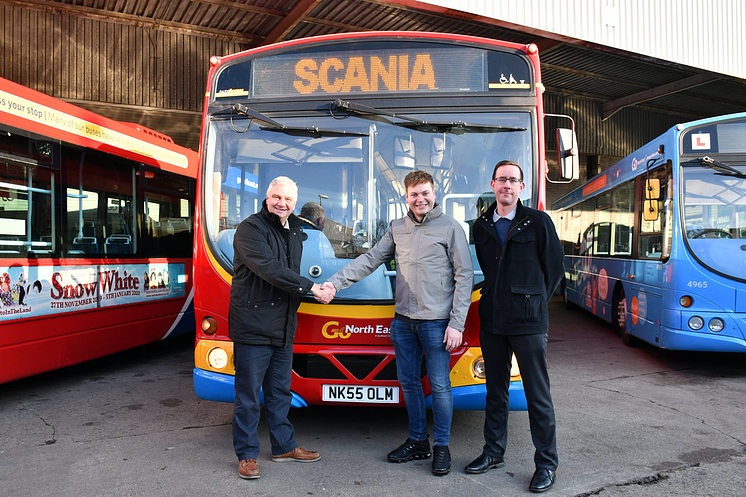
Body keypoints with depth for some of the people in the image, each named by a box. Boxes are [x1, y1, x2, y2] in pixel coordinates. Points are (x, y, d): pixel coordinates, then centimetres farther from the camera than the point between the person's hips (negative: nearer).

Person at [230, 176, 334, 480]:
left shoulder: (294, 230, 16)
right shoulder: (250, 229, -10)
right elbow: (270, 269, -21)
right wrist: (310, 288, -17)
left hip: (284, 327, 7)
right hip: (253, 326, -7)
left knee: (280, 392, 18)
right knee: (249, 395, 2)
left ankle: (283, 446, 31)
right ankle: (246, 454, 17)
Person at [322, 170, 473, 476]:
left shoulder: (450, 227, -4)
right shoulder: (397, 229, 11)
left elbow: (464, 275, -6)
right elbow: (370, 260, 12)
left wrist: (457, 323, -11)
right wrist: (335, 282, 1)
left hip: (436, 321, -5)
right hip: (403, 321, 5)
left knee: (439, 385, 2)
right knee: (408, 382, 13)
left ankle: (442, 446, 19)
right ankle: (418, 442, 28)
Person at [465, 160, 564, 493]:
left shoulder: (538, 222, -1)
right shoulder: (481, 226, 10)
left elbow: (555, 268, 3)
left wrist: (533, 303, 4)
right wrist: (495, 300, 9)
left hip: (528, 322, -4)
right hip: (491, 321, 4)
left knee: (538, 395, 2)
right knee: (495, 391, 15)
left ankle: (546, 463, 16)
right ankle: (493, 452, 29)